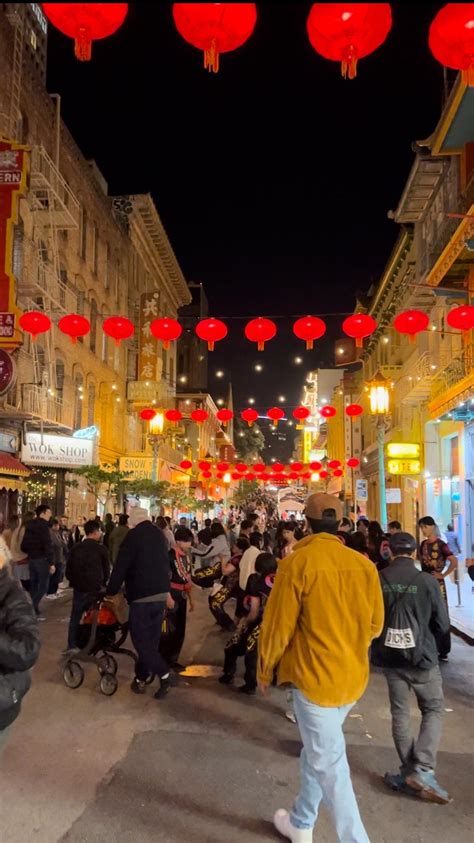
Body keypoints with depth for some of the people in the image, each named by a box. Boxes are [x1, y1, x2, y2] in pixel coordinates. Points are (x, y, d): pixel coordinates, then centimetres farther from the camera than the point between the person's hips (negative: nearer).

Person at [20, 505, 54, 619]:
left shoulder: (29, 525, 12)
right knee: (43, 587, -3)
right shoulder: (43, 526, -14)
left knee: (34, 586, 13)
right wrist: (51, 563, -17)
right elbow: (48, 545, -19)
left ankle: (34, 612, 15)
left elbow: (23, 546, 14)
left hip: (31, 559, 8)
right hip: (42, 559, -8)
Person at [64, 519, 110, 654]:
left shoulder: (76, 548, 2)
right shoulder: (101, 549, -8)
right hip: (95, 588, -3)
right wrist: (103, 584, 17)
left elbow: (68, 569, 6)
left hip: (79, 588, 3)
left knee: (75, 617, 11)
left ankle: (71, 645, 6)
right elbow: (106, 569, 0)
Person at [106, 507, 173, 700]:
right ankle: (141, 678, 17)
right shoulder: (159, 534, 12)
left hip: (142, 596, -7)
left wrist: (111, 592, -1)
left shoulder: (133, 536, -10)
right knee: (151, 639, 11)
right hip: (160, 594, 7)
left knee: (141, 639, 0)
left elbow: (120, 567, -11)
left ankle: (164, 675, -8)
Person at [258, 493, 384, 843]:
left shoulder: (297, 563, -17)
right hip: (354, 676, 6)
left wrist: (265, 670, 4)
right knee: (318, 751, 22)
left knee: (329, 764, 5)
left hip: (315, 676, -6)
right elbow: (375, 624, 6)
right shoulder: (364, 565, -3)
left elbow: (277, 625, -13)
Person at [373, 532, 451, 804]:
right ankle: (422, 769, 2)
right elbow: (443, 624, -6)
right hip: (422, 656, -2)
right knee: (433, 710, 14)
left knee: (400, 713, 14)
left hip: (390, 656, 2)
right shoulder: (427, 581, -14)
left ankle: (409, 771, 19)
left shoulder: (378, 580, -8)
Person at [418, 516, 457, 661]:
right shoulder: (423, 544, 8)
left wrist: (443, 575, -14)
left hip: (437, 583, -7)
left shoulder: (441, 544, -13)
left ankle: (443, 651, 7)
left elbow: (454, 562, -20)